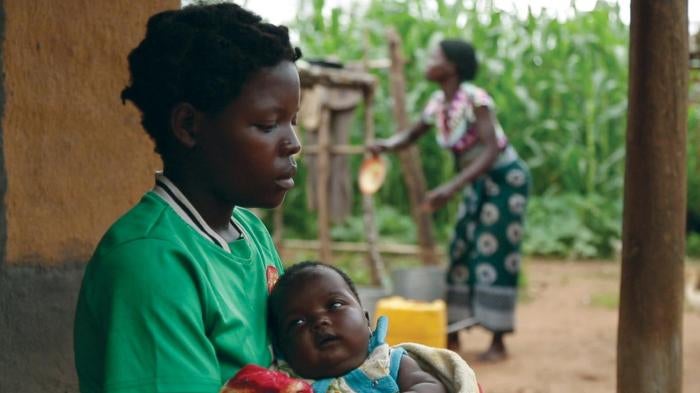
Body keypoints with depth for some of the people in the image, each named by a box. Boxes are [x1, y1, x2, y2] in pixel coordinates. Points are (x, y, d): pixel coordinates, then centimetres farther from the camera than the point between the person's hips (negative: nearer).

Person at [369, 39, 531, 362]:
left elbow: (491, 151, -30)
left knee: (495, 257, -7)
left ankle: (498, 343, -1)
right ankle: (453, 336, 13)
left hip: (505, 178, -7)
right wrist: (386, 145, -13)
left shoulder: (475, 100, -24)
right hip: (475, 183, 7)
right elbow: (410, 136, 11)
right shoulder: (437, 104, -1)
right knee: (461, 254, 6)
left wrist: (452, 188, -38)